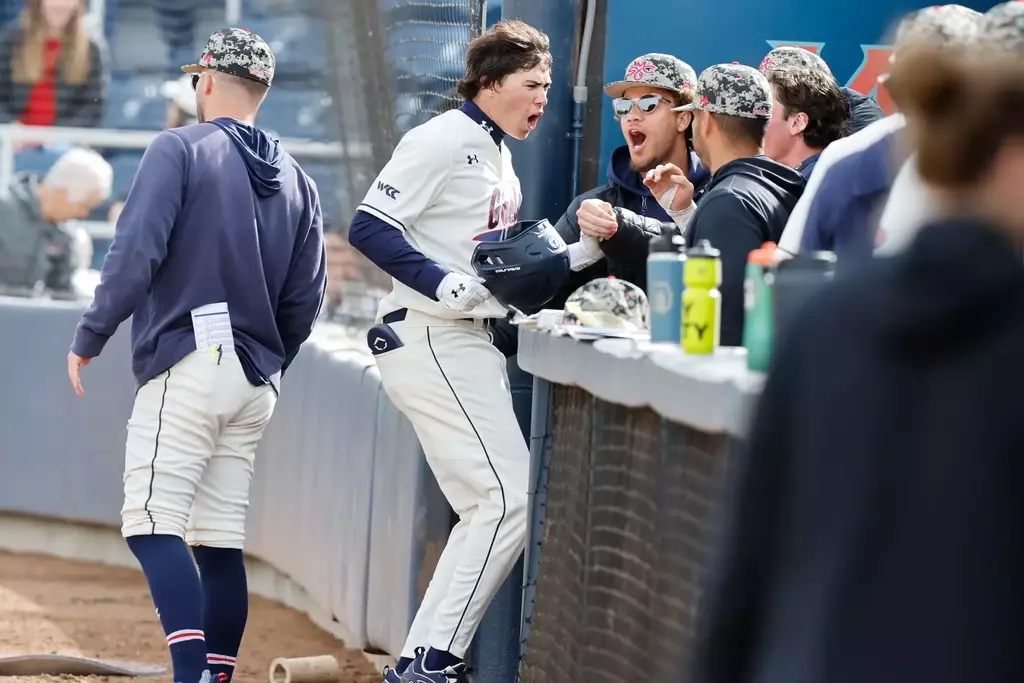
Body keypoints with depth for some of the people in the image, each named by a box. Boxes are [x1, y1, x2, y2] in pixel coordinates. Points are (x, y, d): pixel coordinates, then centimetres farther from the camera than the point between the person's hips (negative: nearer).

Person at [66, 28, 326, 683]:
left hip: (188, 363, -7)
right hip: (257, 383, 7)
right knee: (219, 541, 9)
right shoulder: (297, 182, 16)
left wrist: (89, 337, -7)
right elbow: (306, 298, 12)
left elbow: (137, 250, -13)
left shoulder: (180, 149, -2)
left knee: (153, 523, -13)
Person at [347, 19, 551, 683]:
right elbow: (370, 227, -18)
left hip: (474, 343, 10)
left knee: (491, 512, 10)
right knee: (513, 496, -16)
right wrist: (445, 284, -26)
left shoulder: (500, 157, 20)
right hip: (430, 341, -10)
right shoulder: (444, 140, -11)